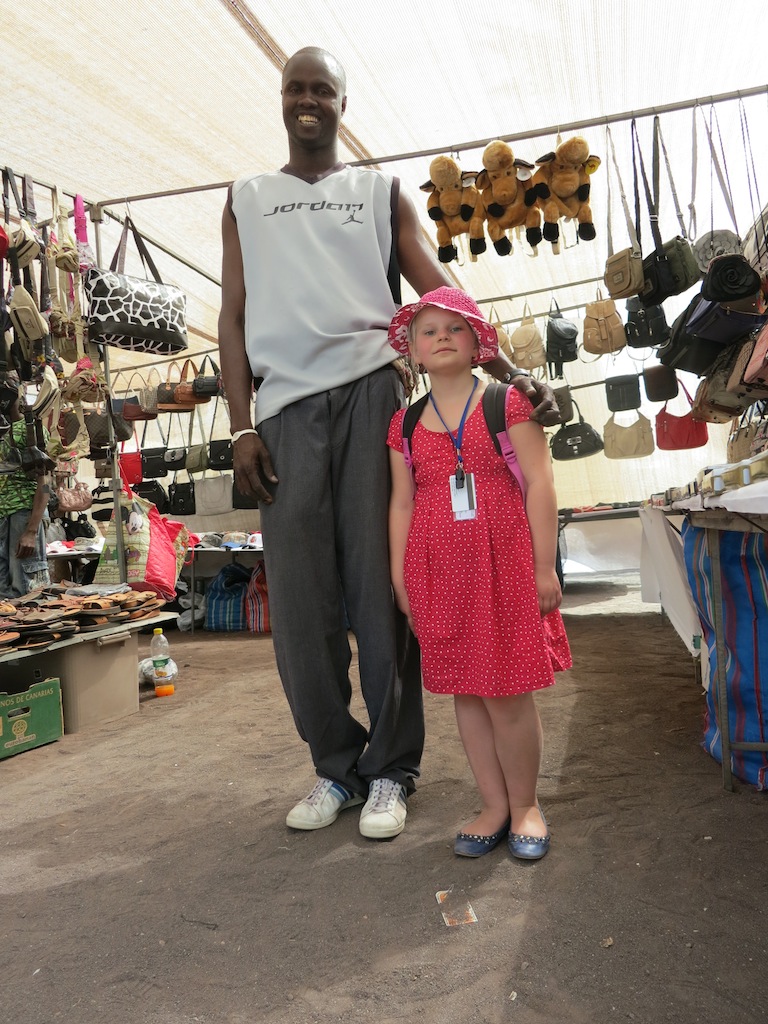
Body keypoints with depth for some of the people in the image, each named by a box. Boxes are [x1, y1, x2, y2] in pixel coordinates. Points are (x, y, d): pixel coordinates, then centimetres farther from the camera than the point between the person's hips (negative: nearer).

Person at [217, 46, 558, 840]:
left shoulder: (379, 192, 18)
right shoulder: (246, 199, 22)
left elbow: (441, 294, 8)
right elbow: (234, 315, 13)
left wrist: (509, 370, -6)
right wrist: (241, 425, 1)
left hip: (369, 392, -1)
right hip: (286, 407, 2)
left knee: (379, 588, -4)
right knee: (298, 601, -1)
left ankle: (390, 770, 11)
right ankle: (337, 765, 16)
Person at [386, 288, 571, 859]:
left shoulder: (508, 402, 0)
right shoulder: (406, 425, 11)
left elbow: (539, 483, -4)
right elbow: (402, 502, 11)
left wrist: (545, 567, -7)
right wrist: (400, 577, 8)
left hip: (504, 562, -3)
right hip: (439, 573, 4)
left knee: (508, 693, 1)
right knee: (466, 692, 9)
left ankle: (525, 804, 23)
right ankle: (495, 806, 25)